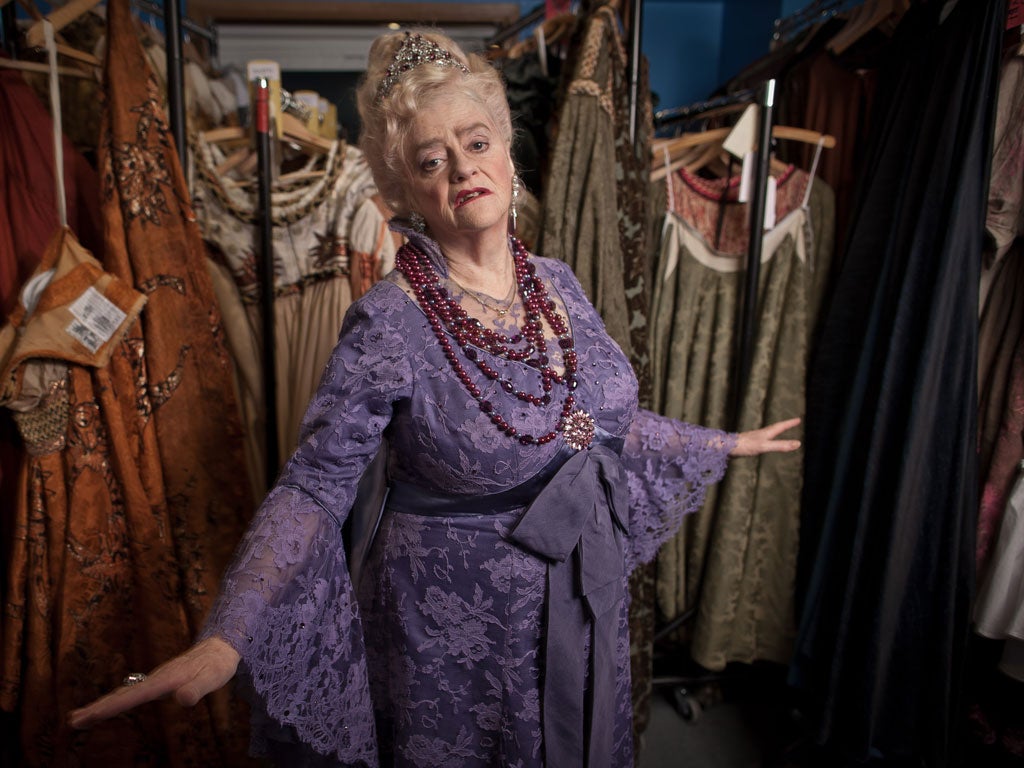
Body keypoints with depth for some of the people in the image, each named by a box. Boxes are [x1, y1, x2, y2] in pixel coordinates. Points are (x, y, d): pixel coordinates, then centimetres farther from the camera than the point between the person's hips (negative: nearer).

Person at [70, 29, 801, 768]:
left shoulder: (557, 283, -3)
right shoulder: (388, 325, -21)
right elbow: (313, 487, -19)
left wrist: (723, 444, 16)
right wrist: (226, 640, -29)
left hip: (584, 596, 6)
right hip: (455, 622, -5)